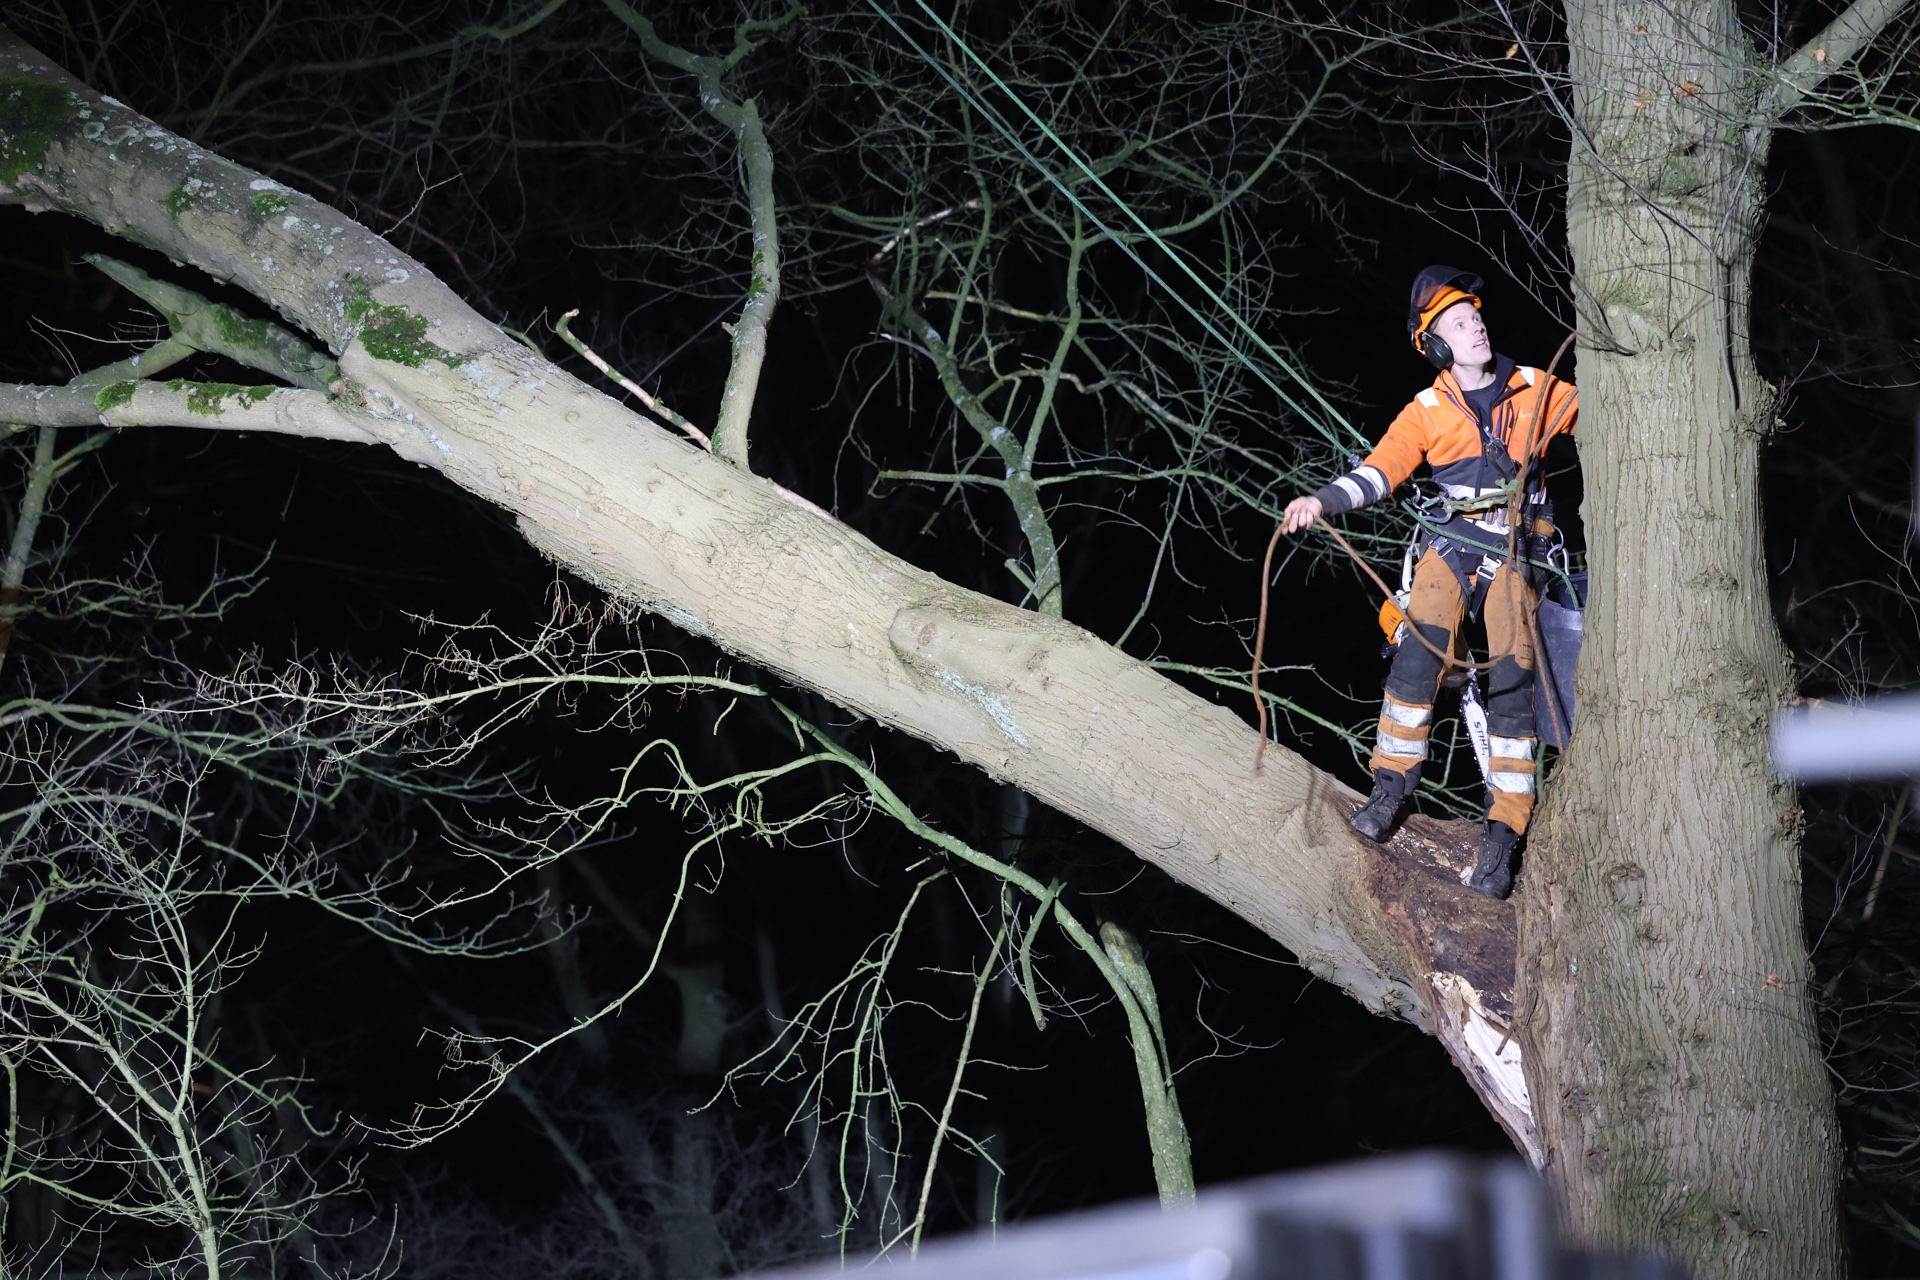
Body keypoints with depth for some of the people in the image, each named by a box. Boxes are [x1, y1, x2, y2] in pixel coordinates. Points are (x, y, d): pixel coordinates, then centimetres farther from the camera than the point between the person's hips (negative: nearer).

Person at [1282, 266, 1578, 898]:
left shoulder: (1537, 390, 7)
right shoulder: (1427, 412, 4)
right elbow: (1380, 470, -6)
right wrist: (1323, 501, -23)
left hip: (1515, 552, 0)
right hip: (1451, 543, 0)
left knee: (1512, 682, -10)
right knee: (1420, 650, -23)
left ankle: (1503, 835, -6)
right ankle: (1393, 782, -7)